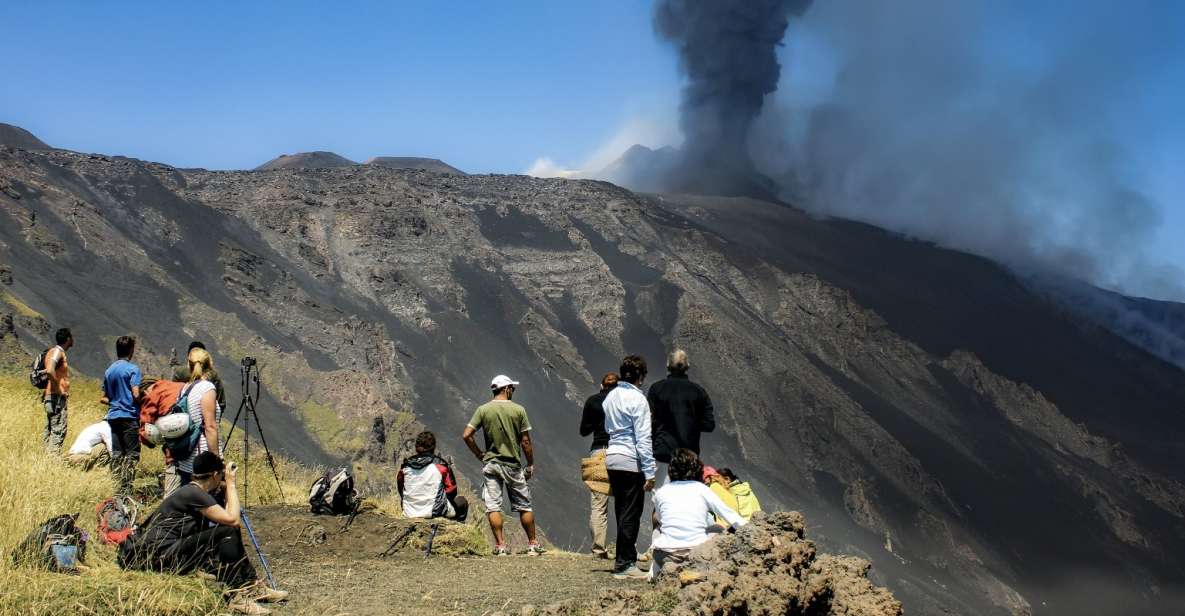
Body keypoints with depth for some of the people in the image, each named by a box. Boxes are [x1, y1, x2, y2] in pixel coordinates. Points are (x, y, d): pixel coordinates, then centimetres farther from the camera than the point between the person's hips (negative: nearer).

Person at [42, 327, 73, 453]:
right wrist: (59, 389, -20)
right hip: (56, 397, -10)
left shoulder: (55, 351, 17)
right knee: (59, 430, -12)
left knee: (50, 430, 11)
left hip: (50, 397, 10)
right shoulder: (57, 352, -13)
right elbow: (49, 371, -29)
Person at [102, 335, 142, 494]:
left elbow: (104, 398, 14)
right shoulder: (132, 369, -9)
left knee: (116, 454, 7)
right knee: (131, 455, -3)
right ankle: (127, 489, -8)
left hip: (113, 416, 7)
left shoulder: (109, 370, 12)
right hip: (129, 416, -7)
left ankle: (118, 490, 8)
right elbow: (136, 394, -16)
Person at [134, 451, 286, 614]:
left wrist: (227, 488, 10)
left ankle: (254, 586, 9)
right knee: (228, 533, -18)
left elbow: (227, 518, 17)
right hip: (163, 556, -10)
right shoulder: (194, 494, -16)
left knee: (231, 540, 8)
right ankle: (238, 597, -19)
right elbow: (233, 520, -19)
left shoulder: (193, 491, 14)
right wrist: (230, 484, -10)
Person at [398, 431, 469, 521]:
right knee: (461, 501, 23)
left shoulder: (405, 467, 2)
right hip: (436, 512, -4)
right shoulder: (441, 465, -6)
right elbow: (451, 492, 1)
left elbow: (401, 493, 12)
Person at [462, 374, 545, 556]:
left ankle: (500, 546, -2)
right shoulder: (518, 410, -4)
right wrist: (531, 465, 7)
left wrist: (479, 454, 5)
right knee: (524, 506, 10)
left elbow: (466, 435, -7)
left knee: (493, 507, 2)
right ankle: (533, 545, 15)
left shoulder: (483, 410, -1)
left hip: (490, 464, 0)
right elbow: (525, 441, -3)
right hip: (513, 465, 0)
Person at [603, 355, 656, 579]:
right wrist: (649, 472, -13)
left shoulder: (610, 397, 12)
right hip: (631, 461, -8)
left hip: (611, 458, 8)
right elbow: (643, 439, -14)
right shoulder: (637, 399, -12)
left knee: (621, 511, 15)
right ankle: (624, 564, -2)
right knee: (631, 514, -3)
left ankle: (627, 558, 23)